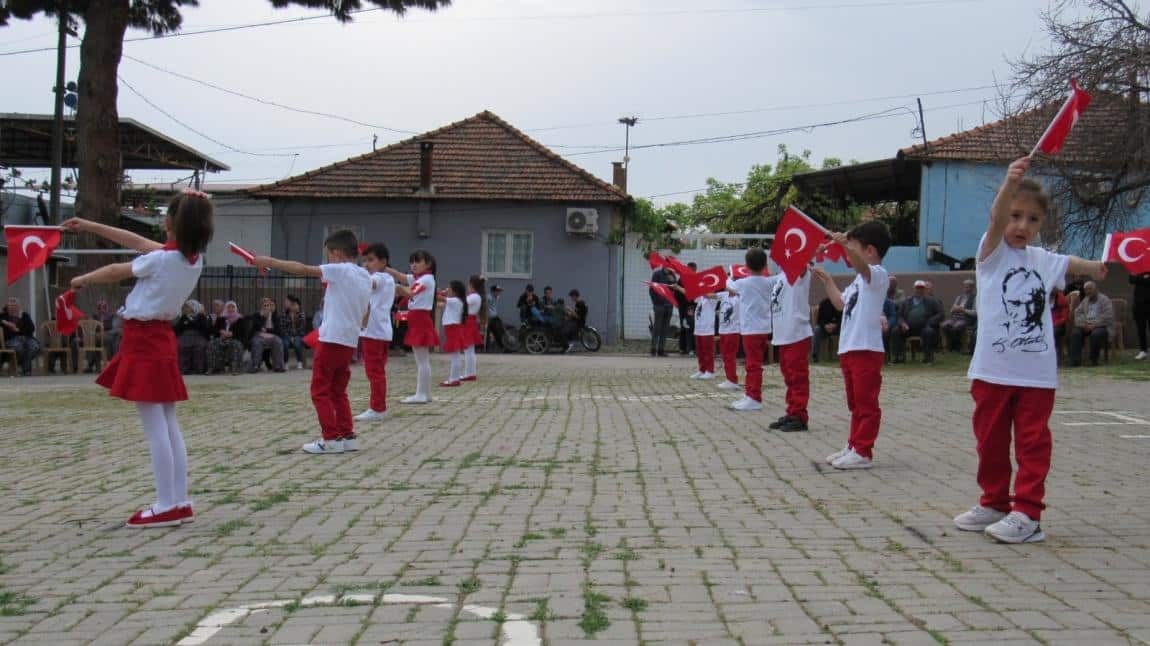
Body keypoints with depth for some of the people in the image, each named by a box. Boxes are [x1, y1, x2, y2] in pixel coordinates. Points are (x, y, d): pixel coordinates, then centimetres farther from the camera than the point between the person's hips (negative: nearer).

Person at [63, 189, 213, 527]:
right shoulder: (195, 258, 4)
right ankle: (180, 502, 12)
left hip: (143, 338, -8)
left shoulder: (160, 260, -18)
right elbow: (137, 241, 14)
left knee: (155, 427, -5)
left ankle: (167, 506, -3)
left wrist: (82, 279, 20)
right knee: (169, 425, 10)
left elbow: (114, 272, 0)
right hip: (163, 337, 8)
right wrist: (90, 226, 22)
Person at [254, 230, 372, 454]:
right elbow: (364, 317, 19)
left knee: (320, 391, 0)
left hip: (331, 339, -8)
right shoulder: (366, 277, 13)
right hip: (350, 341, 8)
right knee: (338, 392, 16)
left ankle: (331, 439, -2)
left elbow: (303, 269, -15)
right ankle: (347, 436, 13)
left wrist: (269, 262, -10)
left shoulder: (340, 270, -10)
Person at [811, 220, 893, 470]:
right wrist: (826, 280, 30)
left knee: (866, 403, -4)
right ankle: (854, 446, 24)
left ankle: (862, 452, 0)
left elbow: (862, 266, -34)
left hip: (866, 349, -10)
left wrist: (845, 244, -48)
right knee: (855, 403, 16)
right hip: (848, 348, 10)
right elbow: (841, 303, 32)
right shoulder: (860, 279, 21)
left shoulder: (878, 274, -10)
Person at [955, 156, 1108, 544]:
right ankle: (994, 503, 24)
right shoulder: (993, 251, -4)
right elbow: (997, 220, -23)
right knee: (990, 440, 9)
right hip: (992, 368, -2)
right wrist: (1009, 184, -43)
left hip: (1037, 370, 2)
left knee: (1033, 442, 0)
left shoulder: (1043, 260, 8)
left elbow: (1070, 264, 28)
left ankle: (1027, 512, 4)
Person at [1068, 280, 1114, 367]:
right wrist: (1083, 324, -9)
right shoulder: (1085, 300, 18)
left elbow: (1108, 317, -13)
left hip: (1101, 326, -5)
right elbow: (1077, 312, 10)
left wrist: (1094, 325, -19)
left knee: (1096, 333, -37)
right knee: (1075, 332, -24)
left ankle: (1094, 360, -20)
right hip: (1086, 326, 5)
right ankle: (1075, 360, -27)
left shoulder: (1104, 299, -1)